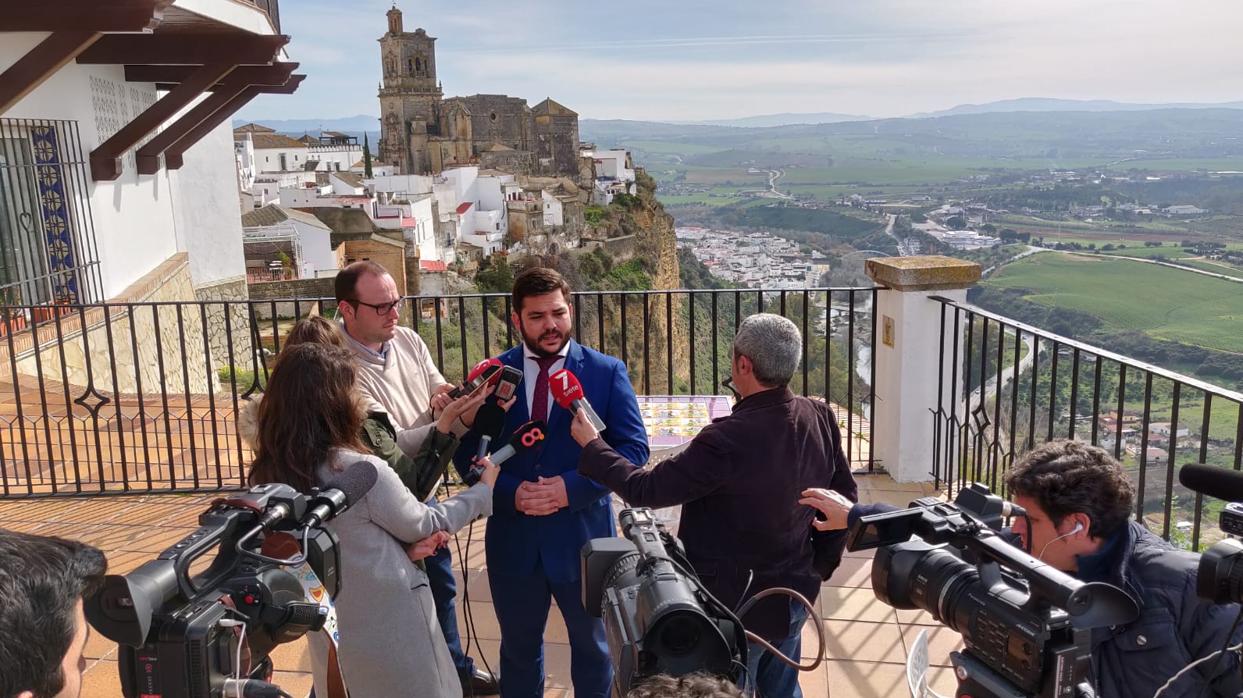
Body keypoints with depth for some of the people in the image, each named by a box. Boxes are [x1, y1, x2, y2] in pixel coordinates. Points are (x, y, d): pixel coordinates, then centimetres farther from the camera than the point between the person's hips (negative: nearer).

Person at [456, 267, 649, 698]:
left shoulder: (607, 371, -6)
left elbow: (633, 449, -10)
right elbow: (467, 451, -1)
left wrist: (571, 487, -21)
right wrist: (510, 491, -17)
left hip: (583, 534, -1)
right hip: (512, 538, 2)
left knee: (591, 643, 20)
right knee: (518, 647, 20)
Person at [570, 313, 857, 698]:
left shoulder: (727, 440, -31)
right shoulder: (821, 419, -9)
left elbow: (643, 489, -21)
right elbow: (845, 496, 4)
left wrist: (591, 444, -6)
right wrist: (819, 564, 17)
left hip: (738, 605, -7)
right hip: (794, 595, 7)